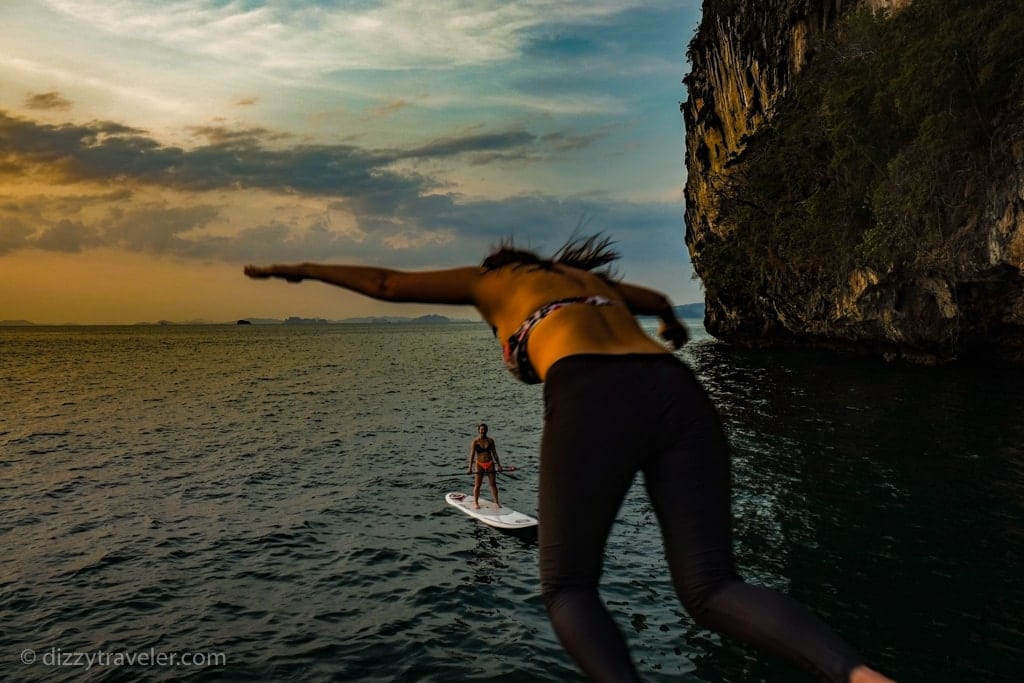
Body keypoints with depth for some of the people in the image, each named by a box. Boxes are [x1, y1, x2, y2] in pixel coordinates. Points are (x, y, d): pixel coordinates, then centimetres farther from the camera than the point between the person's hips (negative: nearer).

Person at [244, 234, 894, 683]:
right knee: (713, 590, 3)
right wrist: (673, 322, 83)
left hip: (594, 401, -5)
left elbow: (386, 284, 35)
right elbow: (660, 301, 59)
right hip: (681, 394, 5)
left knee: (568, 589, 9)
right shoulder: (587, 277, 40)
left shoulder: (493, 279, 28)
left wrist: (303, 270, 52)